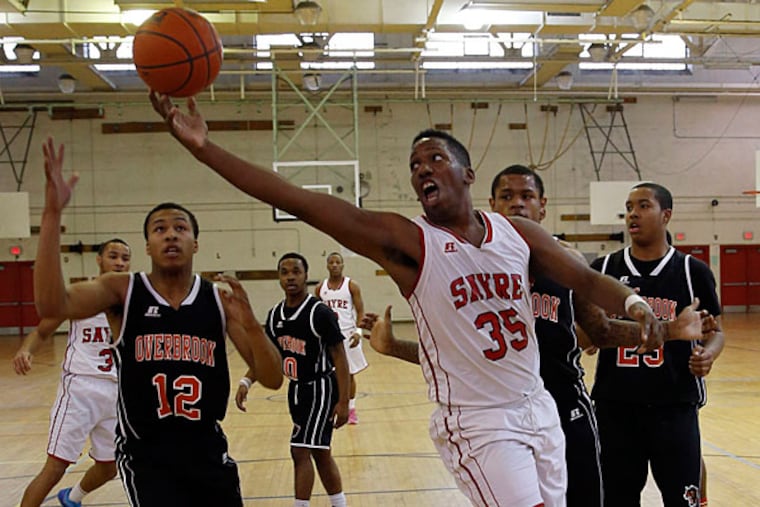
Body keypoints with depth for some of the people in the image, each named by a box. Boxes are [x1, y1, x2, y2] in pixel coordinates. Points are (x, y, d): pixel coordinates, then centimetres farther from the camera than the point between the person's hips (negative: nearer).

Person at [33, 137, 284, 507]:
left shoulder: (221, 300, -2)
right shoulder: (122, 290, -5)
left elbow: (272, 379, -4)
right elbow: (51, 305, -24)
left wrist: (249, 323, -22)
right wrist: (53, 213, -30)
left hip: (208, 450, 3)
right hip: (145, 454, -3)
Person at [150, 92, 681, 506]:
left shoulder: (517, 232, 1)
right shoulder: (406, 241, -12)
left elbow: (585, 279, 5)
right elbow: (303, 202, -20)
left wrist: (633, 303, -18)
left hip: (539, 409, 5)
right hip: (477, 424, -5)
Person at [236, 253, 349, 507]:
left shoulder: (320, 312, -18)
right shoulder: (275, 315, 1)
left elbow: (339, 357, -17)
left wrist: (343, 401, -19)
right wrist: (246, 381, -4)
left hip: (320, 388, -7)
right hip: (297, 388, 7)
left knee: (300, 451, -10)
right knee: (319, 452, 16)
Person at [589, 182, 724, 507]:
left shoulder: (693, 271, 0)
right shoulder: (603, 269, 3)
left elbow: (715, 330, 8)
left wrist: (707, 353, -13)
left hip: (675, 407, -1)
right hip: (614, 407, 2)